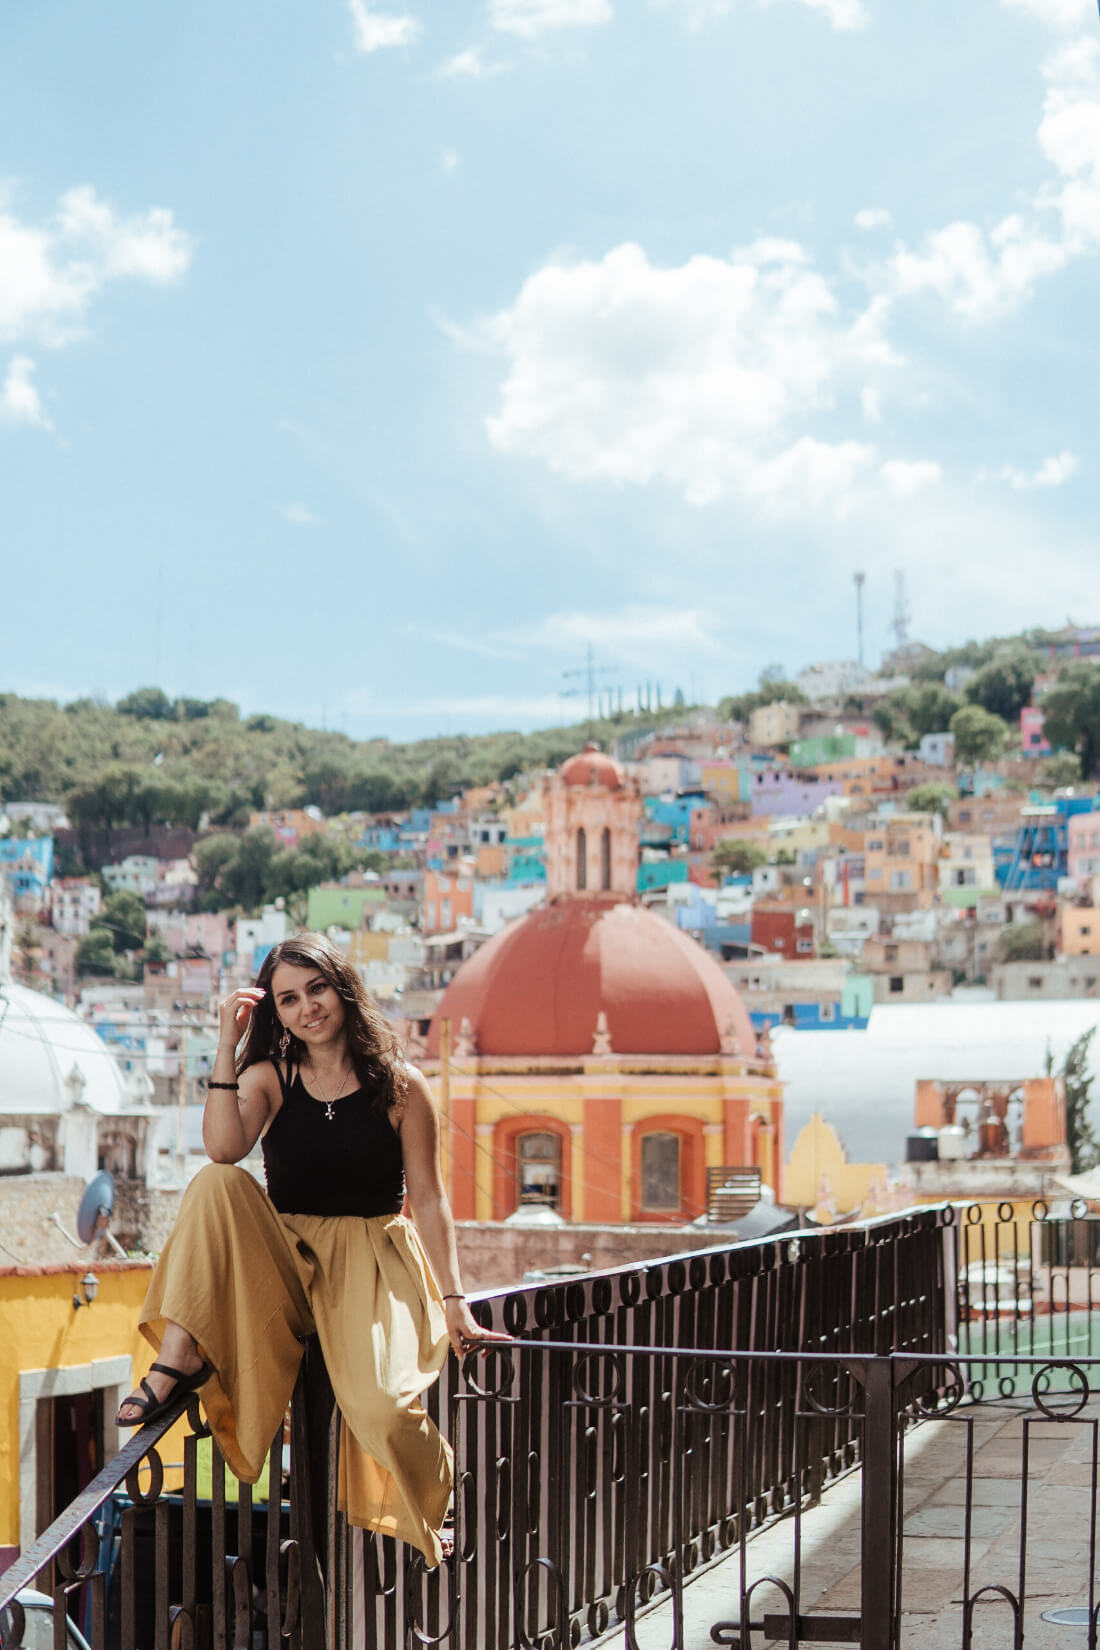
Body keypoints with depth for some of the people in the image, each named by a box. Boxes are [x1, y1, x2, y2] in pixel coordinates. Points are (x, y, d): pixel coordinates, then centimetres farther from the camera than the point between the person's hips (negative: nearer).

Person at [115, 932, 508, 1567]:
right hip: (282, 1258, 3)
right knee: (216, 1184, -24)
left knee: (379, 1404, -28)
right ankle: (181, 1355, -28)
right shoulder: (268, 1077, 5)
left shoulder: (401, 1086, 0)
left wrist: (454, 1301, -5)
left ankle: (434, 1513, 5)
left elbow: (429, 1199, 1)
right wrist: (227, 1046, -14)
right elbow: (225, 1148, -16)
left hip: (372, 1258, -3)